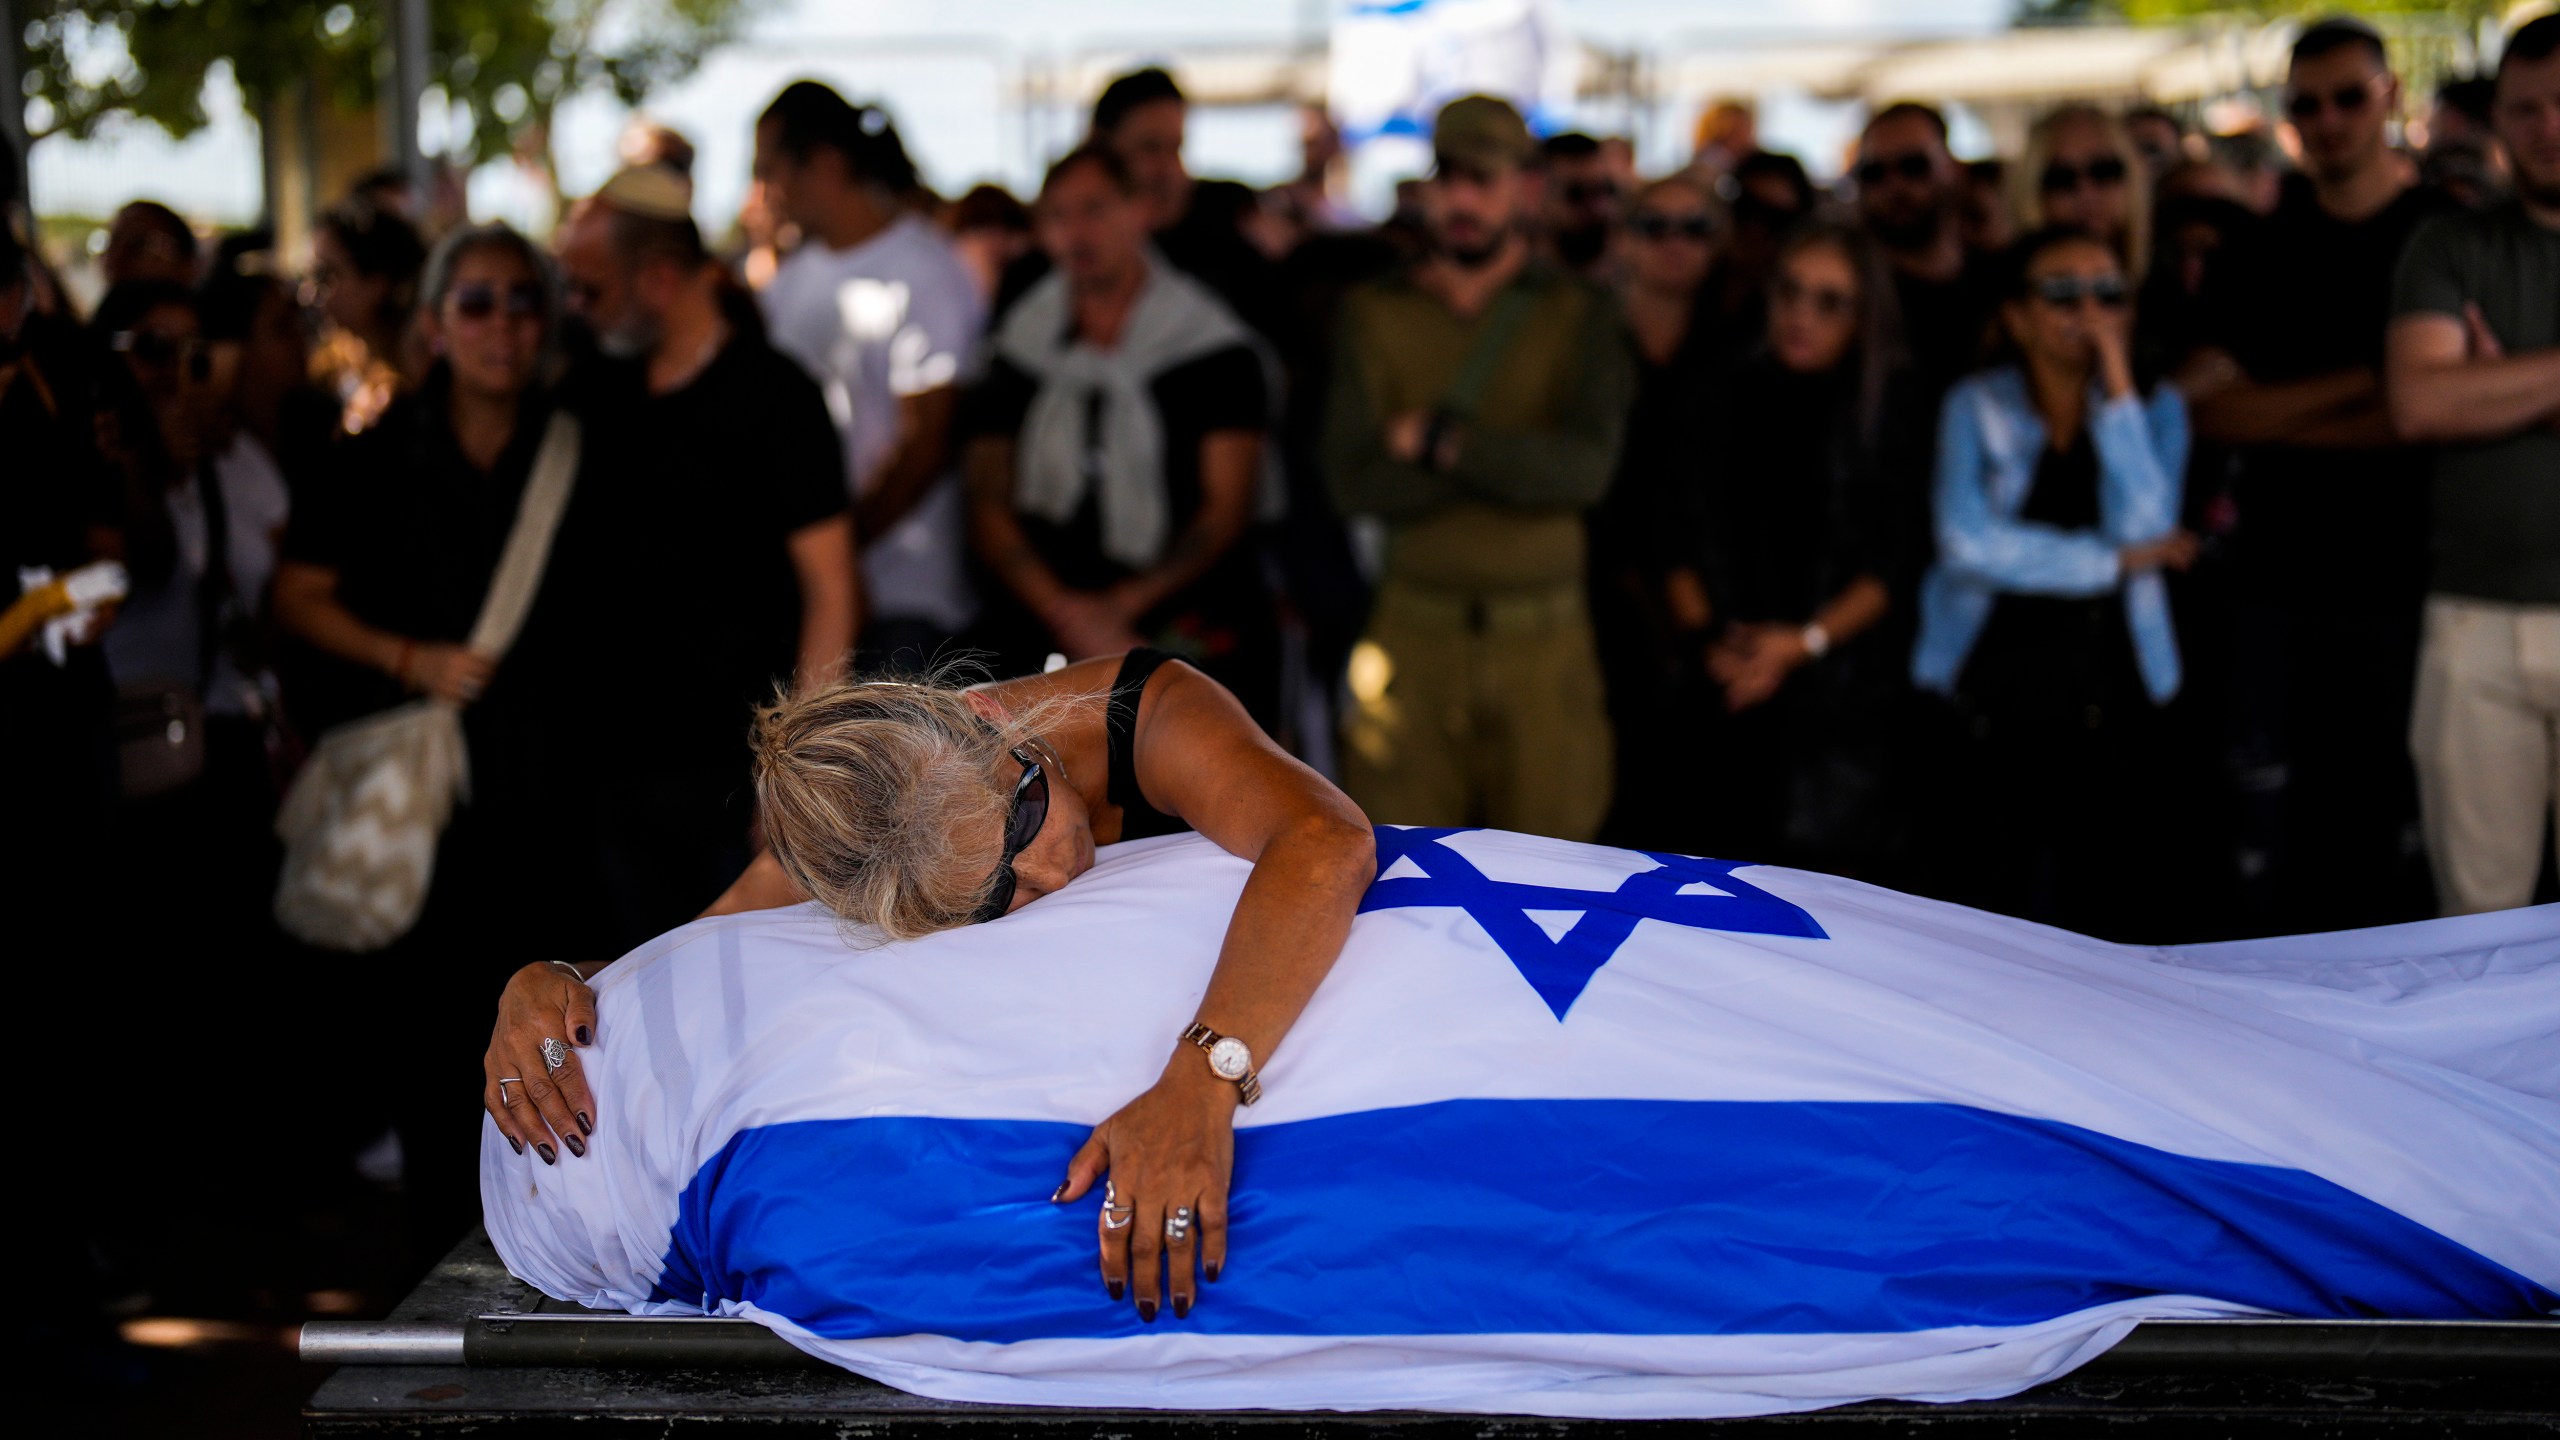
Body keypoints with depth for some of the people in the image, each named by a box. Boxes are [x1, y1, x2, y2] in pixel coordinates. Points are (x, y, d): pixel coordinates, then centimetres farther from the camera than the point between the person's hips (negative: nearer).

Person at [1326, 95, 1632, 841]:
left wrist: (1440, 442, -11)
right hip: (1415, 635, 1)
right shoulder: (1376, 313, 6)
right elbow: (1353, 479, -7)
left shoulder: (1579, 313, 4)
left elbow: (1588, 466, -12)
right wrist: (1514, 461, -12)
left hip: (1544, 640, 0)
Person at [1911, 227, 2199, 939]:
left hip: (2111, 693, 1)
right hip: (1991, 688, -1)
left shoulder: (2154, 409, 10)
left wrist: (2117, 387, -9)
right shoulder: (1976, 407, 6)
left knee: (2109, 921, -4)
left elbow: (2145, 526, -8)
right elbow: (1968, 541, -10)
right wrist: (2117, 561, -7)